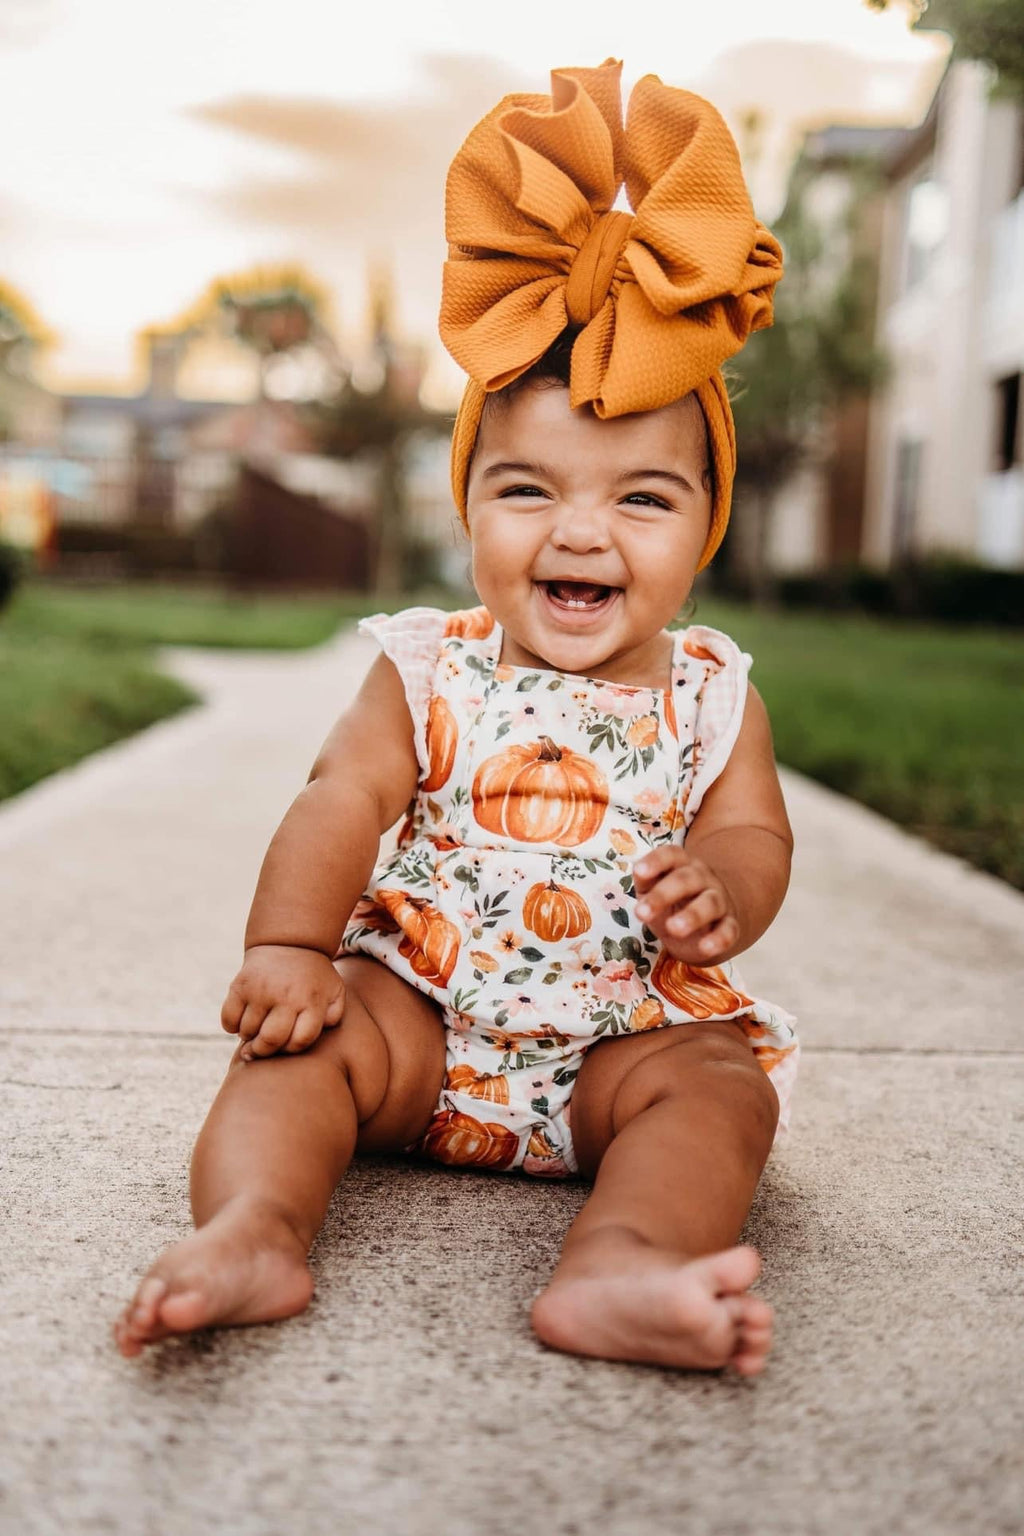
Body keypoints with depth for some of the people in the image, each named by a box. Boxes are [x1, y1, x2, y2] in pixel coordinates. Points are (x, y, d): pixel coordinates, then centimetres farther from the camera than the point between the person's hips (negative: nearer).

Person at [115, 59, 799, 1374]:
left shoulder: (711, 695, 2)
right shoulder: (430, 673, -1)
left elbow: (756, 831, 1)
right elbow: (345, 801, -6)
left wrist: (723, 885, -24)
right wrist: (287, 944, -20)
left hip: (632, 1030, 0)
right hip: (423, 1008, 0)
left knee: (718, 1089, -26)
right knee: (305, 1037, -22)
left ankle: (614, 1271, -47)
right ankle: (252, 1232, -37)